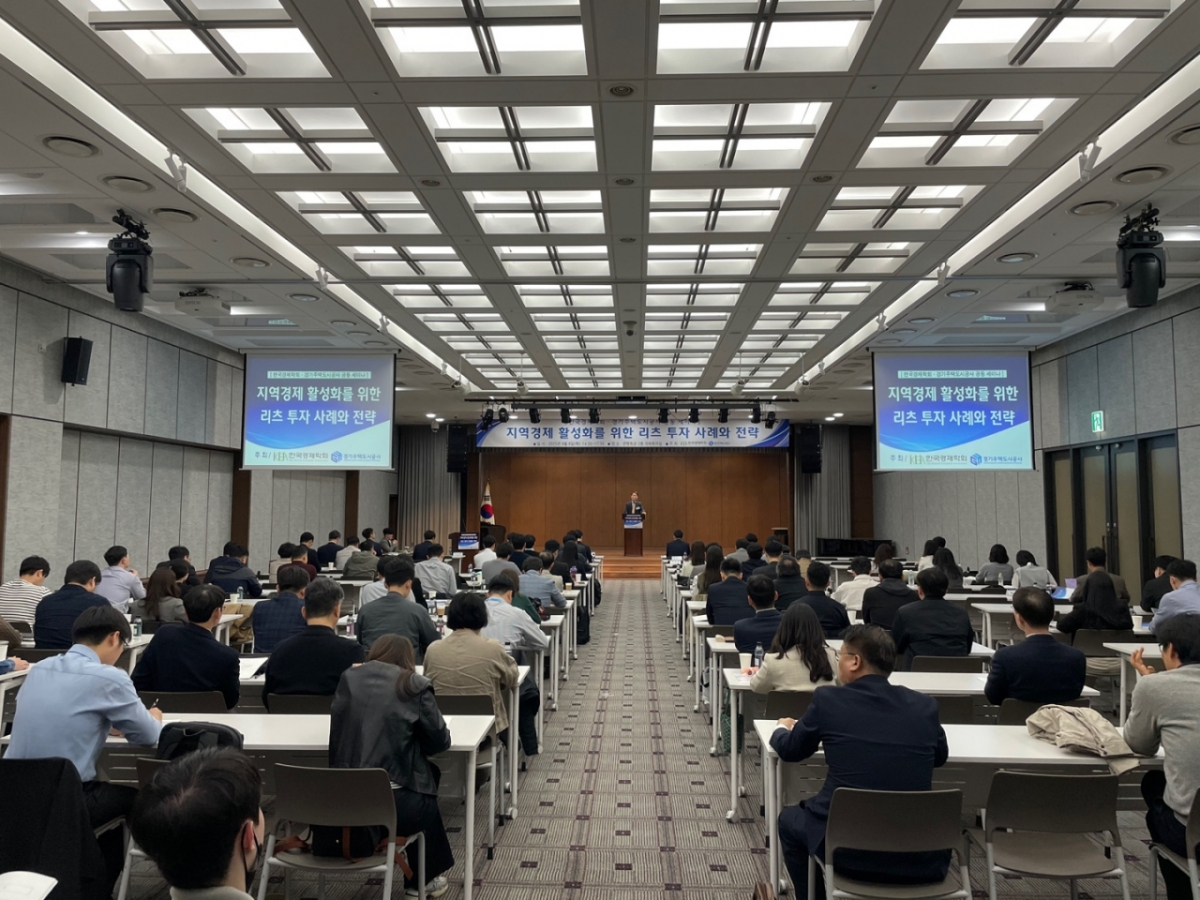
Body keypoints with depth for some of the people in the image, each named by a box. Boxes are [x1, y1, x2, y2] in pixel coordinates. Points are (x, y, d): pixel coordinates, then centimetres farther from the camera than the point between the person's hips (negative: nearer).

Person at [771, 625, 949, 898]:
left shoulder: (828, 699, -4)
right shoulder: (925, 705, 2)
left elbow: (791, 751, 14)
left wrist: (783, 729, 36)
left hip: (848, 849, -3)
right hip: (920, 859, 3)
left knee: (790, 819, 27)